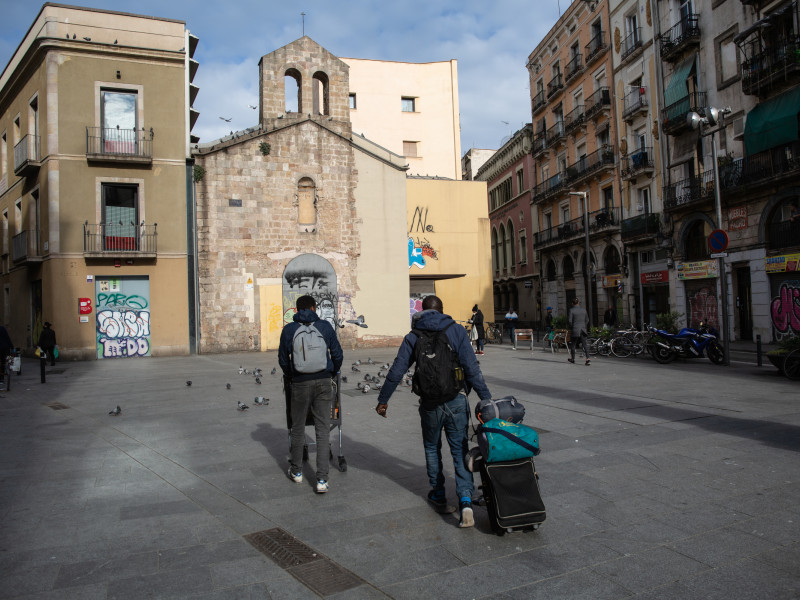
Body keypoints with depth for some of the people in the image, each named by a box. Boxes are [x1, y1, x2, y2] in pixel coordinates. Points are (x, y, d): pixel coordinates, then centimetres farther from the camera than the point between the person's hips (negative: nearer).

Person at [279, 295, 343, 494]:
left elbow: (283, 360, 4)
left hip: (300, 384, 0)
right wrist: (332, 374, 20)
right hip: (323, 382, 0)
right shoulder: (325, 326, 0)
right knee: (323, 430, 4)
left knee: (298, 428, 16)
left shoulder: (289, 330, -1)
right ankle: (322, 480, 1)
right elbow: (337, 355, 2)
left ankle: (296, 471, 32)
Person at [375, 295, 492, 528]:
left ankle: (438, 495, 30)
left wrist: (382, 400, 8)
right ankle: (465, 499, -9)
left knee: (432, 448, 21)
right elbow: (471, 368, -8)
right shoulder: (456, 331, -1)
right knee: (460, 450, 6)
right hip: (457, 401, 0)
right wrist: (486, 397, -5)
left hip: (430, 404, 1)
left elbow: (396, 371, -1)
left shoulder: (413, 337, 1)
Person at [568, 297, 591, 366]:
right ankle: (587, 358, -11)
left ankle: (572, 358, 22)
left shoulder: (571, 310, -9)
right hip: (583, 329, 4)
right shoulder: (584, 309, 6)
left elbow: (569, 320, -10)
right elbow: (587, 320, 11)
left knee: (573, 344, 11)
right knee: (584, 344, 3)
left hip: (575, 329, -4)